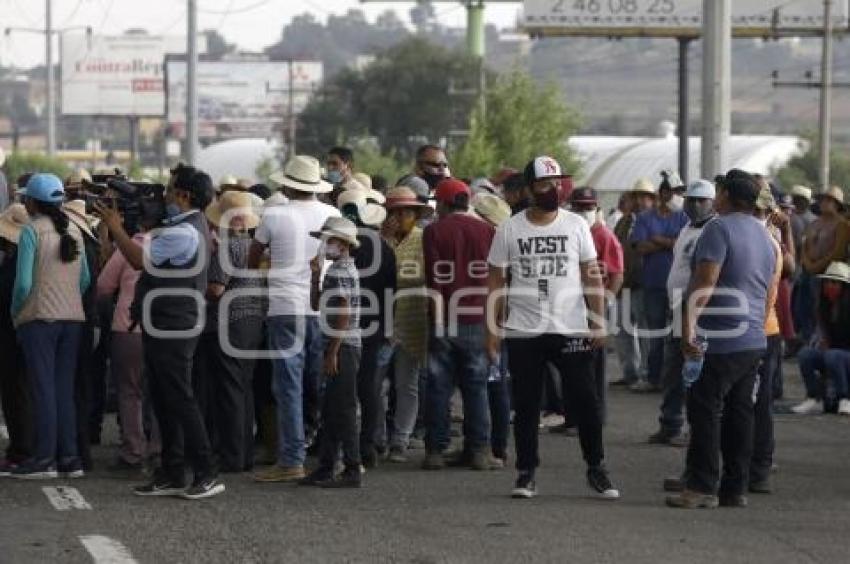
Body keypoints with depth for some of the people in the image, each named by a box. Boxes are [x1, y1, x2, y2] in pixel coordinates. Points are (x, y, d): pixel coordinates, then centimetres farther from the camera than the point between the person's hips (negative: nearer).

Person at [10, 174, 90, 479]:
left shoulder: (32, 231, -10)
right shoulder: (73, 231, 8)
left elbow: (24, 283, -15)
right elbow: (85, 279, 11)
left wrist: (15, 311, 0)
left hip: (40, 318, -6)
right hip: (72, 318, 6)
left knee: (43, 388, -3)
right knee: (65, 389, 10)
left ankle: (45, 458, -4)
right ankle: (69, 457, 9)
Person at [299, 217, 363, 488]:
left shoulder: (340, 271, -14)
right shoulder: (341, 269, 18)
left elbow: (343, 316, -19)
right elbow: (317, 305, 22)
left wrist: (332, 353, -20)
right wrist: (315, 275, 10)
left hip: (343, 347, -10)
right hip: (340, 347, 10)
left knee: (343, 410, -8)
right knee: (331, 411, 13)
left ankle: (352, 471, -7)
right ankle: (325, 467, 18)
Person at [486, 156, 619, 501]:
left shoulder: (576, 226, 2)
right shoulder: (509, 230, 1)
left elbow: (592, 277, 4)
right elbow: (495, 282, 4)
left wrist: (599, 323, -4)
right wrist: (491, 328, -2)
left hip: (572, 330, 0)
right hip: (523, 332, 0)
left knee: (584, 401, -1)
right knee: (526, 405, 6)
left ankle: (596, 469, 11)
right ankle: (526, 472, 15)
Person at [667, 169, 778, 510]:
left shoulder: (720, 228, -9)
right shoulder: (765, 236, 18)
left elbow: (704, 283, -19)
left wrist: (689, 328, -22)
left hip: (719, 341, -9)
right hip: (754, 341, 9)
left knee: (705, 411, -6)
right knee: (740, 412, 10)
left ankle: (702, 487, -8)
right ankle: (735, 488, 11)